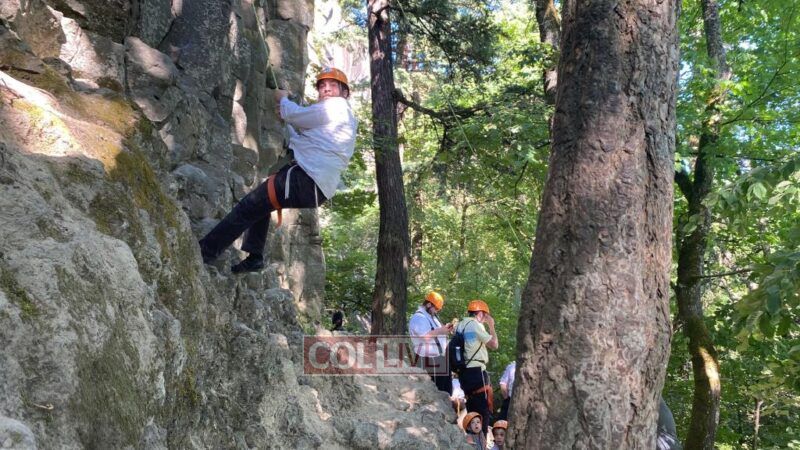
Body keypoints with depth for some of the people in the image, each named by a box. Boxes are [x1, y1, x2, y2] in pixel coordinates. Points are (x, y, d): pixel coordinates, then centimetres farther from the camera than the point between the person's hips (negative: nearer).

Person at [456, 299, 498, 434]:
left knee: (472, 408, 16)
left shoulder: (460, 325, 13)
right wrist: (491, 326, 4)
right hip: (476, 371, -8)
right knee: (483, 408, -3)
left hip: (464, 371, 8)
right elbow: (494, 345, -8)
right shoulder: (476, 325, -10)